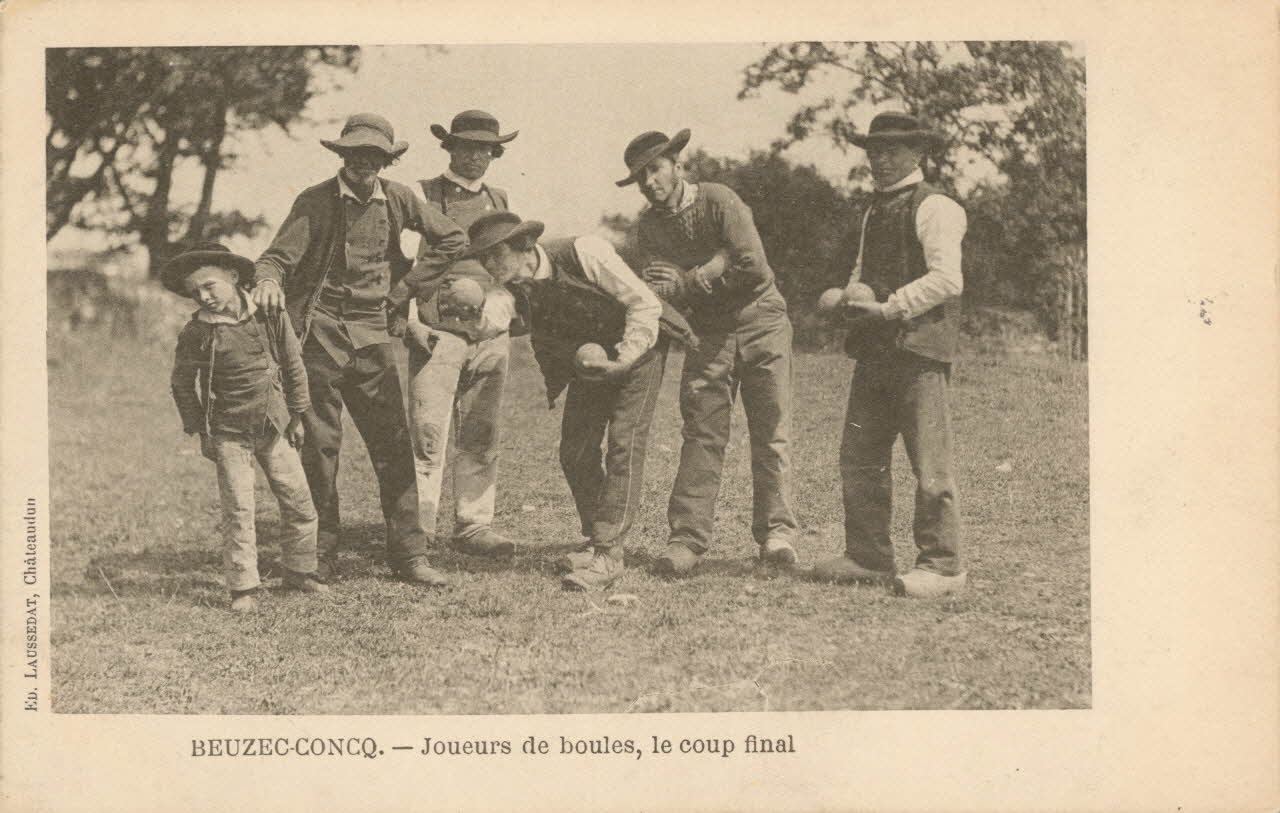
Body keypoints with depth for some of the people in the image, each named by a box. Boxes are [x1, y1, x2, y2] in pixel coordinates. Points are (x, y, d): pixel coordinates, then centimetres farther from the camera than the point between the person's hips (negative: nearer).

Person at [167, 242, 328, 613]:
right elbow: (182, 384, 2)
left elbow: (293, 366, 7)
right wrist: (200, 430, 0)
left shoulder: (270, 317, -4)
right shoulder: (197, 333, -9)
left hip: (274, 427, 3)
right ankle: (244, 588, 3)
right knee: (238, 510, -5)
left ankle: (299, 571, 25)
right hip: (229, 433, -3)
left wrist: (297, 415, 8)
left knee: (299, 502, 8)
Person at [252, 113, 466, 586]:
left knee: (393, 444, -1)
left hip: (372, 334, 2)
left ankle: (408, 554, 5)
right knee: (319, 445, 0)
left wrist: (404, 285, 11)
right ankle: (321, 556, 8)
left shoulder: (397, 200, 7)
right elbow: (278, 255, -9)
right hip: (321, 331, -2)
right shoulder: (315, 202, -2)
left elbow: (451, 240, 18)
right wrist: (268, 280, -33)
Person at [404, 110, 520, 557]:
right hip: (436, 334, -5)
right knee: (428, 434, -8)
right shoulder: (422, 196, 4)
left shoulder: (500, 202, 18)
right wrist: (410, 320, -9)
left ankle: (474, 525, 13)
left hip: (491, 335, 5)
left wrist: (506, 311, 14)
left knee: (481, 437, 6)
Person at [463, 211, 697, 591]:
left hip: (637, 346, -6)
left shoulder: (584, 253, -30)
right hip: (586, 358, 6)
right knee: (575, 452, -1)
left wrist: (624, 360, -29)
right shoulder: (514, 290, -13)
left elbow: (645, 304, -25)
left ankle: (608, 553, -16)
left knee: (624, 443, -16)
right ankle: (595, 539, 17)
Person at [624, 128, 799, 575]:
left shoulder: (718, 201, -12)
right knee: (702, 434, -5)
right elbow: (663, 290, -9)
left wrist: (689, 282, -14)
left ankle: (776, 532, 4)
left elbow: (756, 270, -20)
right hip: (709, 333, 3)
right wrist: (717, 265, -25)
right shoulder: (649, 227, 2)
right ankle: (687, 538, -6)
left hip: (761, 319, -3)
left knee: (772, 432, -2)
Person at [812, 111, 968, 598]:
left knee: (929, 462, -6)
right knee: (859, 457, 8)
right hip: (875, 350, 9)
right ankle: (868, 557, 16)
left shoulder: (935, 209, -6)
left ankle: (941, 565, 0)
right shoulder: (875, 211, 21)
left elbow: (947, 279, -16)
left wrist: (888, 306, -17)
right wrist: (851, 296, 7)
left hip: (920, 347, -8)